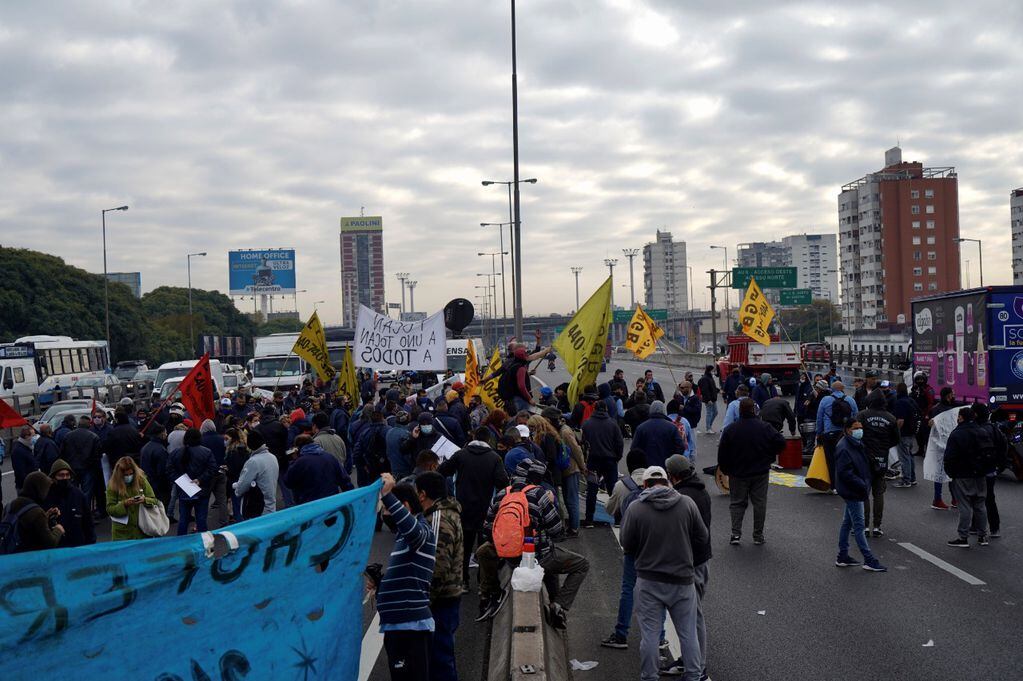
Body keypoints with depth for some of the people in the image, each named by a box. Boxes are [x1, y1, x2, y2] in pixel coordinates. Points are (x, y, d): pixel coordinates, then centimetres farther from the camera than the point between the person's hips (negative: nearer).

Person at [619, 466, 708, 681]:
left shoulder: (636, 508, -10)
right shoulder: (687, 504, -6)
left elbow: (627, 546, -3)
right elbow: (702, 538, 1)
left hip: (649, 582, -1)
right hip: (682, 580, 1)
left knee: (649, 634, 9)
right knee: (688, 633, 14)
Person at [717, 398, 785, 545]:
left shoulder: (730, 430, -8)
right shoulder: (764, 428, -8)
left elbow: (722, 454, -6)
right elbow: (780, 442, -8)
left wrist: (725, 469, 9)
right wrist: (769, 457, 8)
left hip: (737, 474, 0)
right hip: (761, 472, 0)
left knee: (737, 503, 10)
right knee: (759, 503, 10)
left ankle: (735, 533, 0)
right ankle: (758, 535, 13)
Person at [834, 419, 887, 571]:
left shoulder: (858, 444, 10)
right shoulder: (844, 448, -20)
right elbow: (845, 473, -24)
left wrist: (865, 484, 11)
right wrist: (862, 485, -23)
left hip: (855, 491, 10)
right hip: (852, 492, -10)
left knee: (847, 523, 15)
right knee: (859, 525, -5)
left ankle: (842, 556, 24)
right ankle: (869, 560, -1)